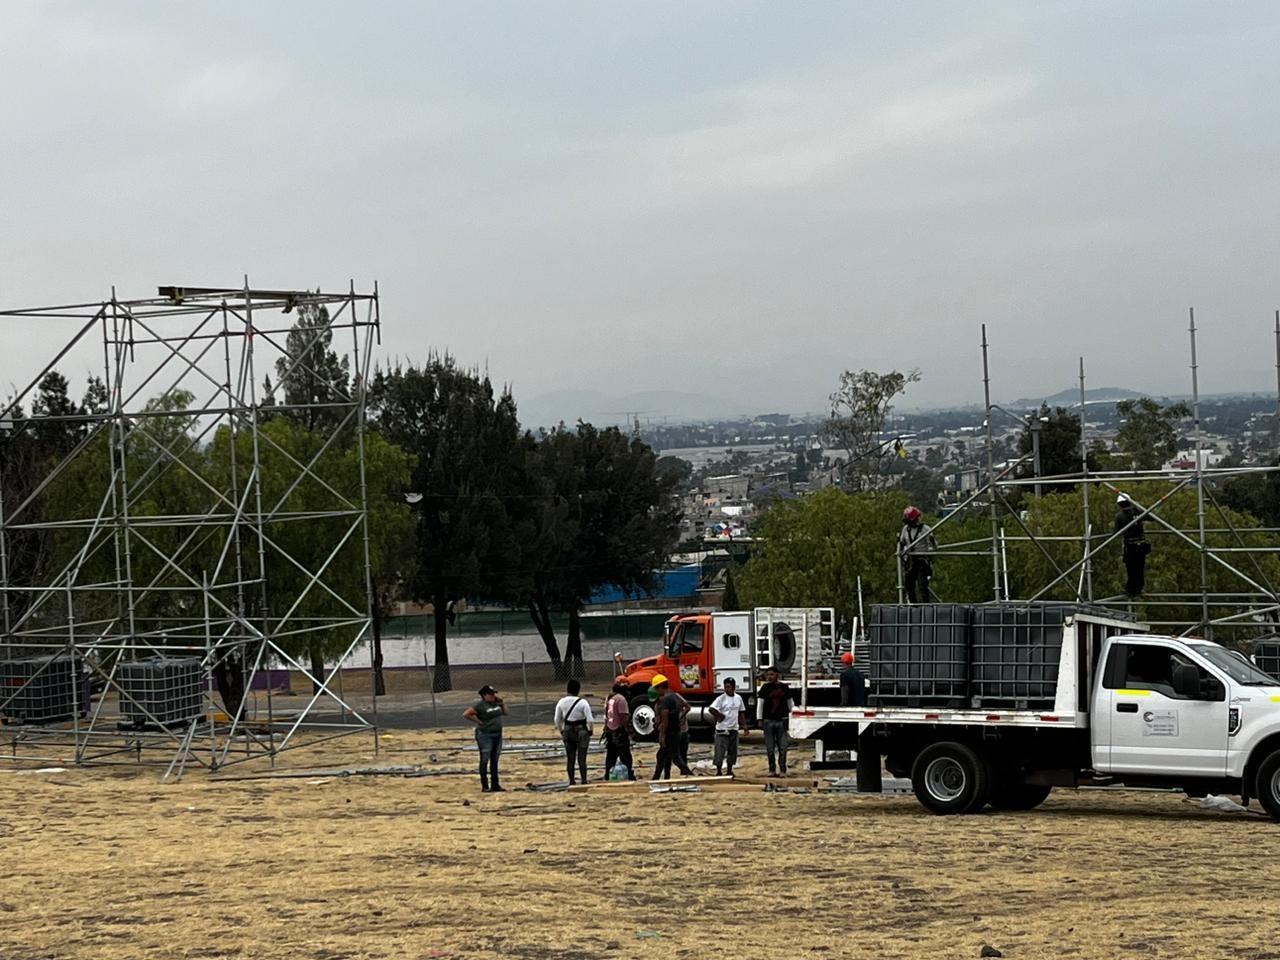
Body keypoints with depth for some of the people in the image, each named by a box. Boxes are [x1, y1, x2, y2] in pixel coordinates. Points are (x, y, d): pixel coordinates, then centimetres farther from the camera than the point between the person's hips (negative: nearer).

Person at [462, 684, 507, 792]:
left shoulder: (496, 703, 8)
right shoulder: (481, 706, -14)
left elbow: (505, 713, 19)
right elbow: (466, 714, -18)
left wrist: (502, 702, 5)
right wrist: (478, 721, -14)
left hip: (497, 734, 7)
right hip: (485, 735, -7)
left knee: (494, 761, 13)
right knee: (485, 760, -2)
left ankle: (495, 785, 19)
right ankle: (485, 786, 1)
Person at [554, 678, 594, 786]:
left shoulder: (561, 702, -2)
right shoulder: (582, 702, -13)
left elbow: (557, 720, 4)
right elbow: (590, 720, -15)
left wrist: (561, 731, 15)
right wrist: (590, 731, 0)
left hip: (567, 732, 3)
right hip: (581, 731, -3)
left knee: (569, 758, 10)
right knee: (581, 758, -1)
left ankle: (571, 781, 13)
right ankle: (584, 781, -2)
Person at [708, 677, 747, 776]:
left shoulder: (738, 698, 8)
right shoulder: (721, 699, -11)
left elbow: (741, 713, 16)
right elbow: (711, 709, -21)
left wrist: (744, 725, 9)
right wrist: (720, 716, -13)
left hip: (734, 729, 6)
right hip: (722, 730, -6)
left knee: (732, 751, 11)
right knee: (720, 751, -7)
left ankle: (730, 771, 22)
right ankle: (718, 772, -1)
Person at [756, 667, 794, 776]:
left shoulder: (784, 688, 7)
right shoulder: (765, 688, 3)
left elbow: (789, 703, 17)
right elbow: (760, 704, 2)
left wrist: (788, 718, 17)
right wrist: (760, 720, -4)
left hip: (781, 721, 1)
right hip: (768, 721, -1)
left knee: (782, 747, -2)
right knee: (770, 748, 2)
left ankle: (783, 770, 4)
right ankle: (772, 770, 9)